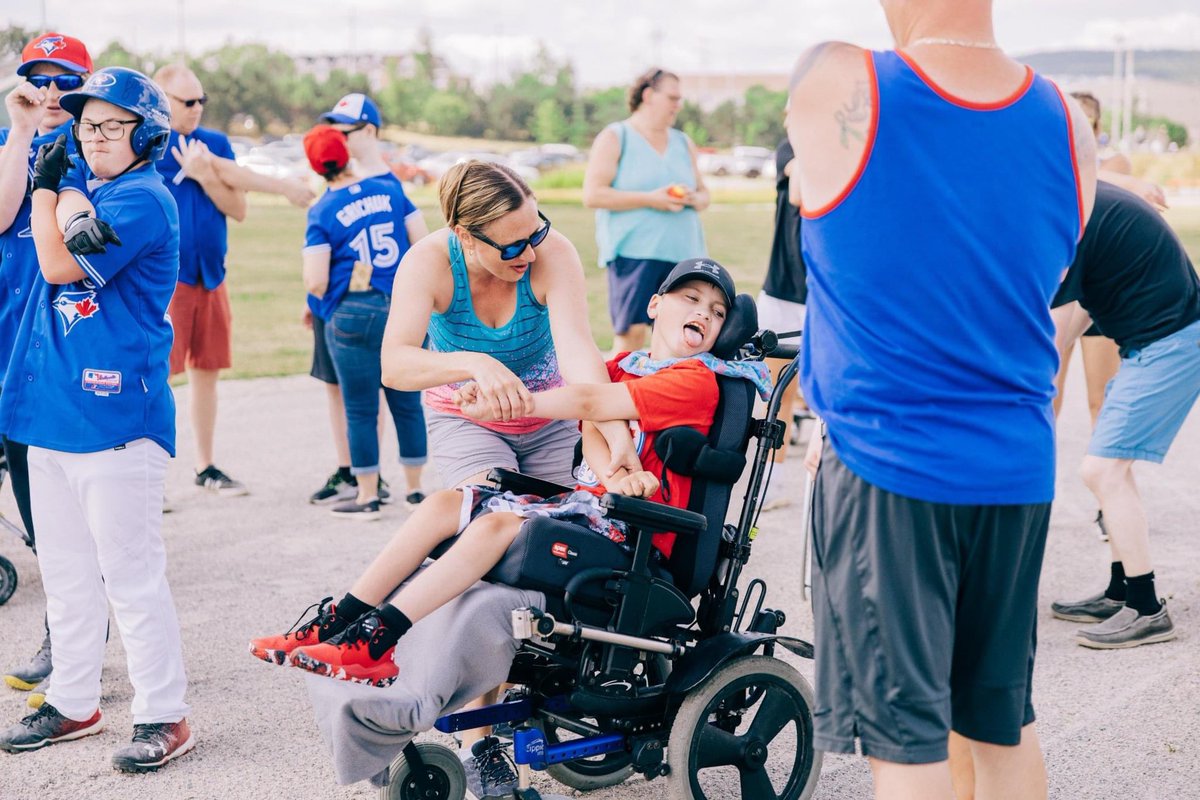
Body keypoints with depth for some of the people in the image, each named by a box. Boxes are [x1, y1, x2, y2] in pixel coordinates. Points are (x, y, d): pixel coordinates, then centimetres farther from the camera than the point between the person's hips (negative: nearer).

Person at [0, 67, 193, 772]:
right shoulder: (82, 190, 16)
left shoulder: (143, 199, -10)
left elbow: (59, 265, -14)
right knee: (66, 571, 16)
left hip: (113, 416, -9)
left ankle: (164, 716, 6)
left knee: (130, 574, -4)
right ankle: (74, 702, 28)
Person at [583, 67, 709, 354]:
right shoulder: (615, 138, 3)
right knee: (631, 333, -12)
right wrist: (650, 199, -13)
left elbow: (704, 194, 22)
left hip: (683, 253, 5)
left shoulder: (683, 143, 20)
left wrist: (693, 199, -3)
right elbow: (593, 195, -7)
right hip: (634, 252, -5)